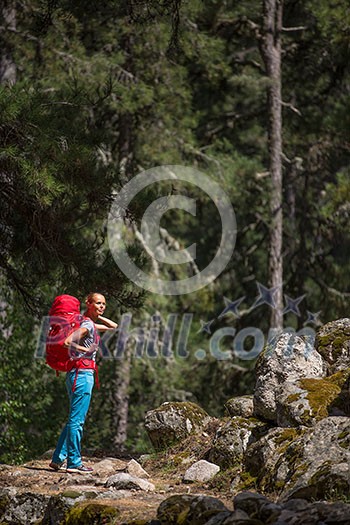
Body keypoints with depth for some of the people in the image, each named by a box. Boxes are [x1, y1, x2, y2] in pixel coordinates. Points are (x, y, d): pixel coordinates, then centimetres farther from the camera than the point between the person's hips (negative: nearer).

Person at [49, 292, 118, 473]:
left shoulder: (91, 324, 17)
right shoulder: (87, 325, -12)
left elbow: (113, 326, 31)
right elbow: (68, 342, -25)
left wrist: (97, 316, 18)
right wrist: (86, 349, -12)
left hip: (80, 375, 10)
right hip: (82, 374, -10)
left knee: (75, 419, 14)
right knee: (76, 420, -6)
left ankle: (58, 459, 17)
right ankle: (74, 463, -3)